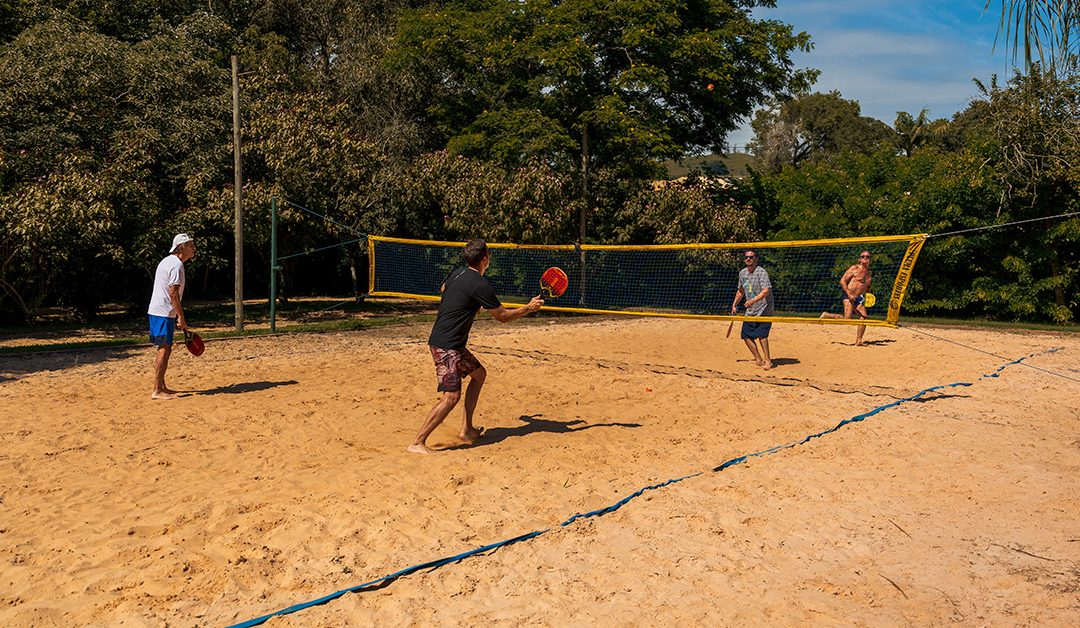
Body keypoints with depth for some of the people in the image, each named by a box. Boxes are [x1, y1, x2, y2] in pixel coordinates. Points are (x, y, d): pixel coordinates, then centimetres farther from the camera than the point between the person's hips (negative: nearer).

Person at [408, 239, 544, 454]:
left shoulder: (457, 273, 9)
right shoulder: (480, 285, -17)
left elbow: (443, 288, 33)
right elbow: (503, 316, -8)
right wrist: (529, 308, 6)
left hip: (452, 344, 10)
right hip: (446, 346, -10)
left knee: (479, 373, 22)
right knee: (452, 396, -15)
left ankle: (467, 429, 23)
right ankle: (417, 443, -14)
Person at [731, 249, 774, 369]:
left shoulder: (761, 272, -14)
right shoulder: (742, 273, 10)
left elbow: (766, 291, -27)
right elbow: (740, 291, 26)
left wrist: (754, 300, -38)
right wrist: (734, 304, 21)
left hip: (763, 309, -7)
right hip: (750, 311, 8)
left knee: (761, 334, -17)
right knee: (746, 335, 4)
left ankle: (767, 360, -6)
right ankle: (759, 359, 18)